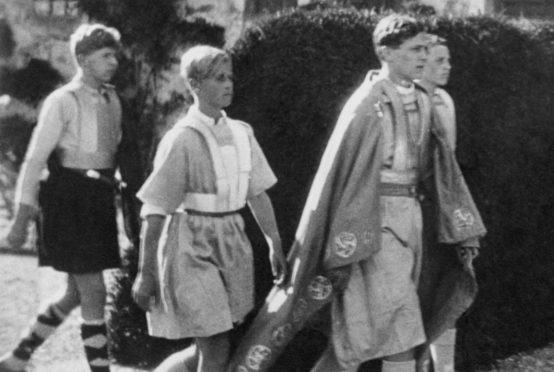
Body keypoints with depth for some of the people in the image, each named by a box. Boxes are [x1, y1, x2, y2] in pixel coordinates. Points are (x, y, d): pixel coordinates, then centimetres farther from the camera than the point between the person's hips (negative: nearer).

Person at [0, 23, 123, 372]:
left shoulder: (112, 100, 9)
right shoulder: (63, 101, -11)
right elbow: (35, 159, -11)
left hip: (100, 200, 8)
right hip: (69, 201, -8)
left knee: (76, 295, 15)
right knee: (94, 294, -6)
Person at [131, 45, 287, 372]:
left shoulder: (241, 133, 6)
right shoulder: (182, 139, -12)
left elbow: (258, 194, 14)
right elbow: (154, 211, -11)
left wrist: (275, 244, 13)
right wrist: (146, 273, -12)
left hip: (232, 243, 6)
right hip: (194, 246, -6)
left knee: (215, 345, 7)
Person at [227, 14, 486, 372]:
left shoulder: (420, 102, 11)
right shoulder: (367, 104, -13)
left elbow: (439, 168, 14)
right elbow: (341, 171, -14)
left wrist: (463, 231, 11)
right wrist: (341, 249, -16)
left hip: (408, 218, 8)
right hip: (374, 221, -8)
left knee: (362, 328, 10)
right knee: (400, 329, -6)